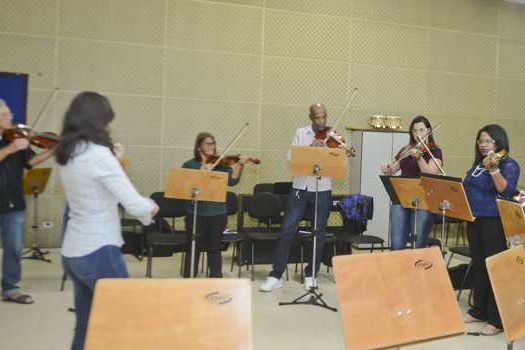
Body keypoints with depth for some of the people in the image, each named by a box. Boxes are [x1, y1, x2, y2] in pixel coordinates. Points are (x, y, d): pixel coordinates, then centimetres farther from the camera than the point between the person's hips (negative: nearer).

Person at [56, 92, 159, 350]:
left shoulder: (67, 154, 6)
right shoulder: (98, 153, -18)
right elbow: (134, 205, -19)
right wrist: (151, 207, 0)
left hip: (72, 252, 8)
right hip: (98, 252, -8)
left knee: (86, 326, 17)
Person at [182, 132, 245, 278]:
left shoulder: (221, 164, 5)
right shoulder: (189, 165, 2)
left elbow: (232, 181, -8)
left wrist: (240, 166, -23)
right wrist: (201, 171, -22)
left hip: (217, 213, 1)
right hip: (195, 213, -1)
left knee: (214, 249, 9)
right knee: (194, 249, 5)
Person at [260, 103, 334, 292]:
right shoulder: (301, 133, 6)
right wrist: (309, 147, -19)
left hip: (323, 191, 0)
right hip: (300, 188, 0)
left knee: (319, 235, 6)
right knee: (287, 231, -3)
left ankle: (310, 275, 22)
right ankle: (275, 276, 5)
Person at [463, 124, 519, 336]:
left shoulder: (509, 165, -6)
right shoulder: (478, 164, 15)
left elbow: (506, 191, -21)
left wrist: (494, 169, -30)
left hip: (494, 222, -7)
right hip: (474, 220, 7)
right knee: (478, 266, 14)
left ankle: (496, 319, 5)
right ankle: (479, 310, 27)